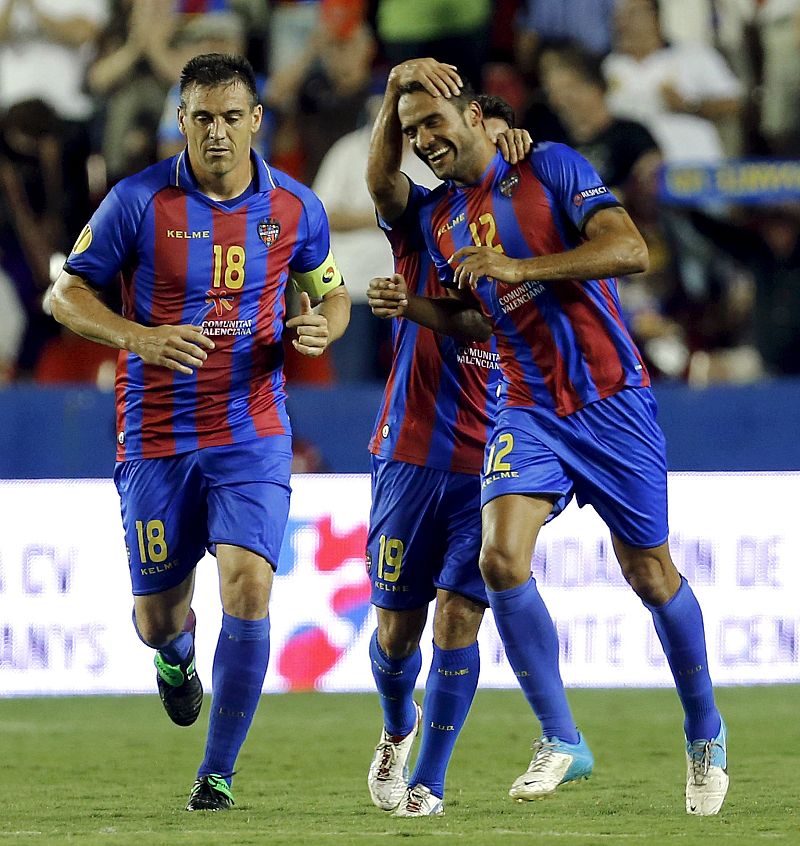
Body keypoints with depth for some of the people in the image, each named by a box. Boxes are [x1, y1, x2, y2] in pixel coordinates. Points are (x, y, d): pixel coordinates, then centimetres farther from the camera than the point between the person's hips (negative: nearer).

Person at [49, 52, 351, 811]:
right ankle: (176, 655, 48)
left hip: (252, 433, 0)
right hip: (156, 438, 0)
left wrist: (321, 328, -9)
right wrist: (142, 339, -19)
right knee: (156, 619, 6)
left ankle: (218, 773, -5)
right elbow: (66, 293, -2)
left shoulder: (294, 208, 0)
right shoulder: (138, 201, -7)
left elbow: (332, 293, 15)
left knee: (247, 583, -19)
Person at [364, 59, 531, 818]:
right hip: (411, 455, 0)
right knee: (397, 625, 8)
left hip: (493, 463, 0)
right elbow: (380, 174, -16)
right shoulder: (422, 221, 2)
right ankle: (399, 729, 39)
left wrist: (514, 157, -27)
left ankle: (428, 783, 2)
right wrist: (400, 85, -33)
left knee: (457, 618, -10)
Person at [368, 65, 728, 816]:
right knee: (501, 560, -18)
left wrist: (518, 268, -26)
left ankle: (705, 737, 26)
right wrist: (413, 308, -1)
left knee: (651, 576, 5)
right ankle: (561, 741, -7)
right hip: (527, 410, 4)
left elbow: (629, 250, -20)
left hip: (610, 401, -4)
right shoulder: (438, 219, 9)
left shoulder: (551, 168, -8)